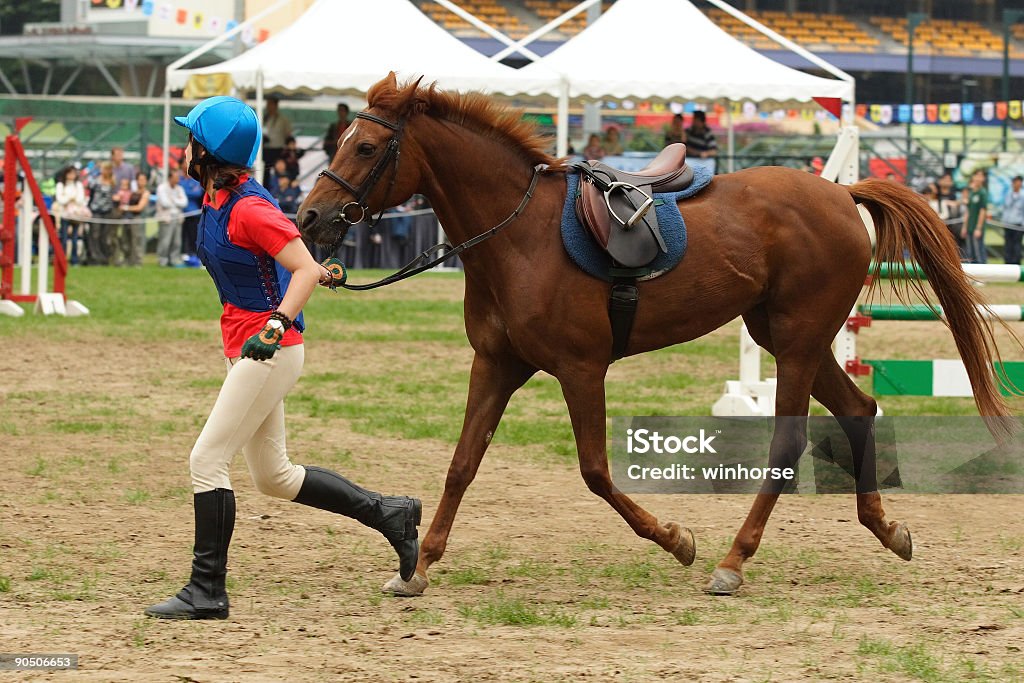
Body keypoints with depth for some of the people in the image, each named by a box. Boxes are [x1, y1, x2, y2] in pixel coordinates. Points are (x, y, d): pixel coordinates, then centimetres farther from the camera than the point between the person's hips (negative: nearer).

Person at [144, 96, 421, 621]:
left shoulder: (248, 208, -20)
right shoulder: (216, 198, 8)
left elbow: (306, 270, -24)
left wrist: (276, 325, -35)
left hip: (270, 351, -10)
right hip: (245, 347, 10)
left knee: (207, 460, -10)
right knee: (273, 477, 15)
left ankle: (206, 592, -6)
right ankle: (387, 513, 24)